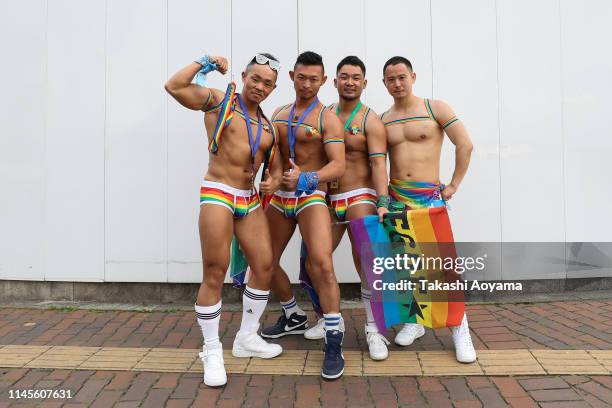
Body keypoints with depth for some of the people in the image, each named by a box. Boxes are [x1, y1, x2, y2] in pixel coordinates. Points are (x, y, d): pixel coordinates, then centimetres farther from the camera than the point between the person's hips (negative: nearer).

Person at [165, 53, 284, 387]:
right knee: (215, 273, -5)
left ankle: (247, 338, 25)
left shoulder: (267, 126, 17)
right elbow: (174, 87, -11)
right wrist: (206, 62, -3)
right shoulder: (219, 101, 1)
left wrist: (273, 182, -2)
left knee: (264, 266, 6)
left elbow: (275, 166, 20)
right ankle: (212, 352, 10)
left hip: (250, 200, 7)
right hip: (217, 195, -6)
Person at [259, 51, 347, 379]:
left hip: (311, 197, -6)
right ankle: (294, 317, 34)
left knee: (322, 263, -23)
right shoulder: (279, 114, 12)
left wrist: (306, 179, -31)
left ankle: (333, 342, -11)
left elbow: (338, 165, -16)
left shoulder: (328, 119, -6)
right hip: (279, 196, 6)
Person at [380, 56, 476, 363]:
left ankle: (460, 330, 6)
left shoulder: (435, 108, 0)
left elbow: (465, 145, -2)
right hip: (396, 196, 4)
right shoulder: (382, 120, 9)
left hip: (430, 196, -3)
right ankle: (414, 321, 25)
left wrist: (454, 185, -4)